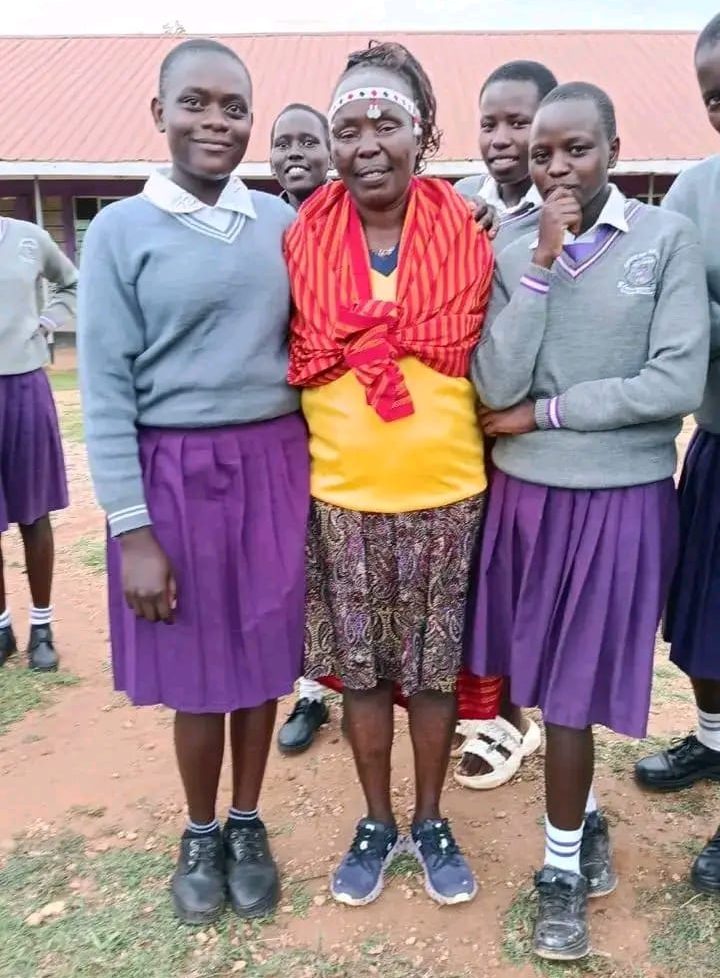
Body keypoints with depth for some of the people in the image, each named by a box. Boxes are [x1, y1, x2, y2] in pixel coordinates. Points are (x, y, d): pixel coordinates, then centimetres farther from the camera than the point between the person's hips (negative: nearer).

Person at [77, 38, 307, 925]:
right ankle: (199, 833, 33)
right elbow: (105, 390, -6)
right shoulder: (121, 231, -4)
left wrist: (310, 470, 5)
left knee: (262, 656, 11)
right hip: (176, 473, -2)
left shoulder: (281, 222, 5)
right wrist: (131, 528, -10)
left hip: (273, 465, 3)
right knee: (197, 671, 8)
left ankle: (247, 825, 33)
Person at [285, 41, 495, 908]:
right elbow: (287, 369, 4)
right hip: (339, 499, 1)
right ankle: (376, 824, 35)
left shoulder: (468, 238, -4)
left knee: (434, 669, 13)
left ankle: (431, 823, 35)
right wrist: (325, 450, 0)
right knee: (361, 670, 13)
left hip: (446, 496, 0)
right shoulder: (301, 245, -4)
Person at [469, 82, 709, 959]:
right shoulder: (512, 255, 2)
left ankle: (561, 865, 24)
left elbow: (677, 384, -13)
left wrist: (545, 412, -10)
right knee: (547, 679, 15)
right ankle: (587, 818, 40)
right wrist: (543, 262, -15)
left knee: (574, 686, 3)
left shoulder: (668, 238, -5)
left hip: (619, 498, -3)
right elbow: (495, 388, -11)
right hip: (526, 494, 4)